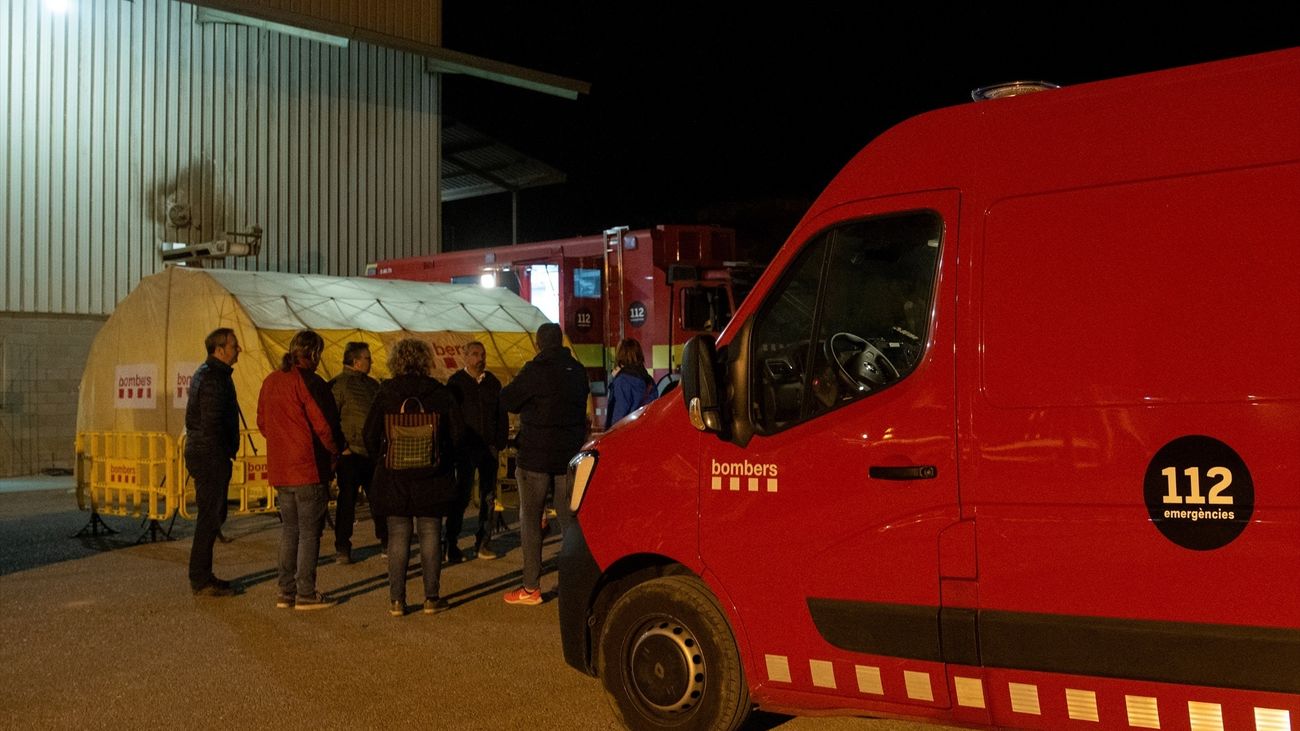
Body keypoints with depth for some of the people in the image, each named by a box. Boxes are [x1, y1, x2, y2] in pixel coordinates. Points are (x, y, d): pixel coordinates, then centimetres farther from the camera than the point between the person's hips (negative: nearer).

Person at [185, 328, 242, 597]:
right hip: (211, 456, -11)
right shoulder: (214, 379, -17)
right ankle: (201, 581, -1)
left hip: (201, 452, 11)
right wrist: (227, 451, -11)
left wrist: (227, 451, 19)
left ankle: (202, 575, 22)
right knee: (210, 517, -6)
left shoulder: (207, 373, 17)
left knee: (214, 515, 16)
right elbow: (212, 424, -22)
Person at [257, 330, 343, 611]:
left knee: (289, 529, 15)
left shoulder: (270, 381, 9)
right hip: (309, 469, -7)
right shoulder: (310, 383, -15)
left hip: (279, 470, 7)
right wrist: (334, 451, 0)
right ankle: (306, 594, 4)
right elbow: (324, 426, -16)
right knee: (310, 532, 1)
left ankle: (286, 592, 18)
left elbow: (262, 422, 16)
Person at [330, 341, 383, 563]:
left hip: (373, 454, 6)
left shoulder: (373, 385, 14)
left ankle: (386, 541, 21)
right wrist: (341, 446, -14)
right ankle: (342, 549, 10)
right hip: (351, 454, -6)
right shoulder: (339, 384, -7)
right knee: (347, 501, 2)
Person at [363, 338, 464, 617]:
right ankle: (431, 598, 9)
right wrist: (445, 460, 12)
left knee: (398, 537, 5)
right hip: (432, 478, 0)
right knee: (430, 536, 6)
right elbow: (457, 432, -3)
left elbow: (370, 435, -2)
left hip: (393, 477, 0)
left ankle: (396, 600, 6)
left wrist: (381, 460, 14)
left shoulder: (385, 393, -3)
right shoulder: (440, 393, -3)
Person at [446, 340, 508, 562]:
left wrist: (499, 442, 3)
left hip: (488, 449, 4)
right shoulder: (456, 382, 1)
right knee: (461, 498, -4)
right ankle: (451, 545, 2)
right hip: (465, 449, -4)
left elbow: (501, 415, 13)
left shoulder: (493, 383, 11)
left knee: (488, 498, 6)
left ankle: (483, 543, 13)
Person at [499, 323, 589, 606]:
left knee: (530, 518, 3)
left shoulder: (535, 370, -14)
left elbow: (507, 400, -10)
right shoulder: (577, 370, 4)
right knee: (569, 517, 12)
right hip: (569, 455, 5)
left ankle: (531, 588, 2)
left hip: (535, 455, -5)